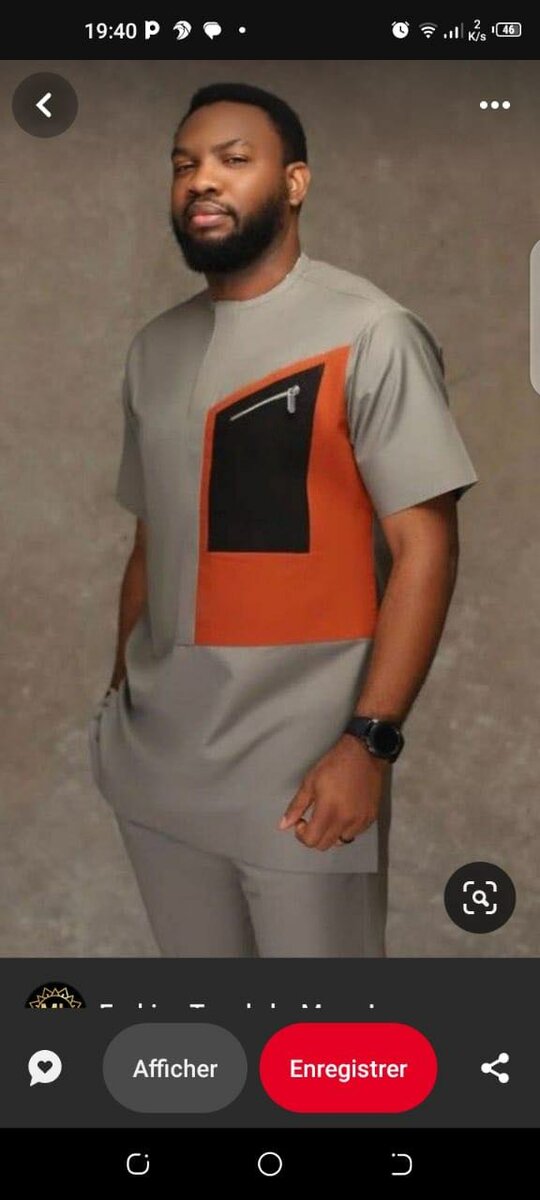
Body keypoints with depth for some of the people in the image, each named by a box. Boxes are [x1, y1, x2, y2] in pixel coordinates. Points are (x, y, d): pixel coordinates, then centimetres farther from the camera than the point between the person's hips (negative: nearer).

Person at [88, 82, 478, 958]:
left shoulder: (367, 334, -10)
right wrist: (120, 692, 16)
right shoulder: (155, 349, 11)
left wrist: (368, 741, -19)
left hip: (301, 761, -6)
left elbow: (424, 544, -13)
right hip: (159, 758, 6)